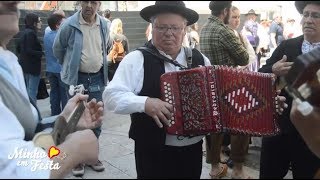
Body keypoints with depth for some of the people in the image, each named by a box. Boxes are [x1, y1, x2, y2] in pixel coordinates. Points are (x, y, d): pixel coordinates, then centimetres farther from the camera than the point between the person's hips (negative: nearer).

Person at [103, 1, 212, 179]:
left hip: (194, 148, 5)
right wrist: (145, 103, -27)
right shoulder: (136, 59, -9)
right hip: (154, 152, -4)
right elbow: (111, 96, -15)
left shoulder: (200, 59, 4)